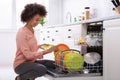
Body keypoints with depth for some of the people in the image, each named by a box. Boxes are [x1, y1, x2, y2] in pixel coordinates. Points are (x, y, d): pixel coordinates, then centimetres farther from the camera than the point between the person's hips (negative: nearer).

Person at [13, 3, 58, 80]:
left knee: (54, 64, -5)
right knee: (42, 69, -33)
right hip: (21, 64, -8)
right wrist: (46, 51, -26)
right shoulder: (22, 32, -18)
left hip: (31, 61, 8)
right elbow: (27, 54, -24)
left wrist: (39, 46, 1)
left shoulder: (32, 31, 7)